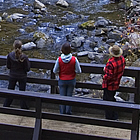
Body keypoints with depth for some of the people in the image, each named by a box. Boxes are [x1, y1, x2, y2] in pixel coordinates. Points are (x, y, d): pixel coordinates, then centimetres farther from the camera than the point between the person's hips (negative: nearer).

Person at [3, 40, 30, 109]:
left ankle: (6, 106, 29)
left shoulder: (10, 55, -17)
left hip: (12, 76, 2)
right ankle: (24, 107, 25)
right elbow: (27, 69, -14)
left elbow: (8, 66, -6)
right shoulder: (24, 57, -22)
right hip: (22, 77, -1)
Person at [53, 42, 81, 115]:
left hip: (62, 81, 0)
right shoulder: (74, 59, -18)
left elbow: (55, 71, -9)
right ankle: (68, 112, 18)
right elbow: (78, 71, -11)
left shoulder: (59, 59, -17)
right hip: (71, 81, 0)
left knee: (62, 96, 12)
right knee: (69, 96, 13)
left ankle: (62, 112, 19)